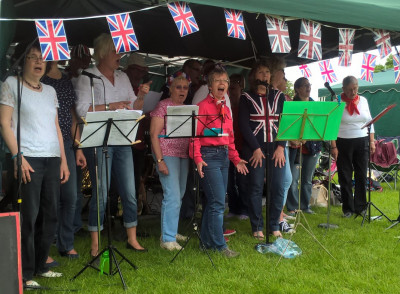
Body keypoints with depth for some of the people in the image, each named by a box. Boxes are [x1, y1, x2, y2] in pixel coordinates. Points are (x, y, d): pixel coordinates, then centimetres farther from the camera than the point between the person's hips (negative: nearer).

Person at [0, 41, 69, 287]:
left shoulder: (50, 91, 18)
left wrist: (63, 160, 12)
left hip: (52, 160, 6)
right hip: (28, 159, -6)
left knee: (50, 215, 7)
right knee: (28, 216, -6)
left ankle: (41, 266, 19)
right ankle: (24, 273, 2)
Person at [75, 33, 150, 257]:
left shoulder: (123, 77, 15)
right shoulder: (87, 77, -3)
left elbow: (134, 108, 16)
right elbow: (82, 109, -13)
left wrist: (141, 97, -3)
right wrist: (110, 106, -17)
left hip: (123, 141, 6)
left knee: (130, 192, 7)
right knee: (101, 193, -3)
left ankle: (132, 239, 18)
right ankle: (95, 244, 8)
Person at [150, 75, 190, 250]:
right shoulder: (163, 106, -5)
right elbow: (154, 135, -9)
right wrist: (160, 161, -16)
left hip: (183, 155, 7)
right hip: (167, 154, -7)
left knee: (179, 195, 11)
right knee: (172, 196, -11)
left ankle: (171, 231, 25)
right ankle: (167, 239, -4)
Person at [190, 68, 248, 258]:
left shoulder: (226, 109, 17)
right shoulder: (203, 106, -6)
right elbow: (195, 135, -13)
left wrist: (236, 159, 16)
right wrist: (198, 159, -24)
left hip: (224, 156, 8)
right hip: (209, 155, -8)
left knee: (214, 201, 11)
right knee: (218, 202, -10)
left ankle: (207, 241, 21)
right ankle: (219, 246, -3)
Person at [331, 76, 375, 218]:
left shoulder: (363, 100, 7)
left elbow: (369, 121, 13)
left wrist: (372, 141, 7)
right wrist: (334, 147, -12)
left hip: (362, 142, 3)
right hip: (343, 143, -3)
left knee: (362, 175, 5)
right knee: (345, 177, 3)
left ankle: (360, 207, 16)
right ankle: (347, 208, 13)